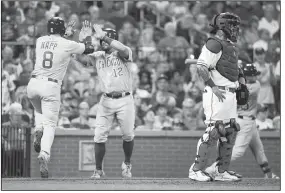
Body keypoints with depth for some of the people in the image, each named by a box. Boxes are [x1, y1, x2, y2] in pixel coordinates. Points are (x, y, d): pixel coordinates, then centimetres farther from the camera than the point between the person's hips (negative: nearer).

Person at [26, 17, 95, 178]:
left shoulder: (40, 41, 10)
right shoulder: (68, 44, -3)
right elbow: (90, 49, 11)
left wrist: (66, 33, 40)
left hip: (33, 84, 4)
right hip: (51, 86, -4)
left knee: (39, 110, 36)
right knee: (50, 125, -2)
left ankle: (38, 130, 5)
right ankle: (45, 153, -28)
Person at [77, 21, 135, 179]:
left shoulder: (122, 53, -2)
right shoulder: (97, 56, 9)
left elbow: (123, 50, -26)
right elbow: (82, 59, -6)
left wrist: (103, 36, -23)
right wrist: (85, 38, -9)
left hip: (124, 100, -3)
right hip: (106, 100, 3)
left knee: (128, 135, 2)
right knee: (99, 136, -5)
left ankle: (127, 164, 28)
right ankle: (98, 170, 6)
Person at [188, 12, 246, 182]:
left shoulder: (231, 47, 18)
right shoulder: (215, 44, -12)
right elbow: (201, 67, -19)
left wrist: (241, 77, 16)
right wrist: (213, 87, -20)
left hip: (230, 95, 10)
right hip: (217, 95, -10)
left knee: (230, 133, 10)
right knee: (213, 132, -11)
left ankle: (222, 171, 17)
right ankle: (196, 170, -4)